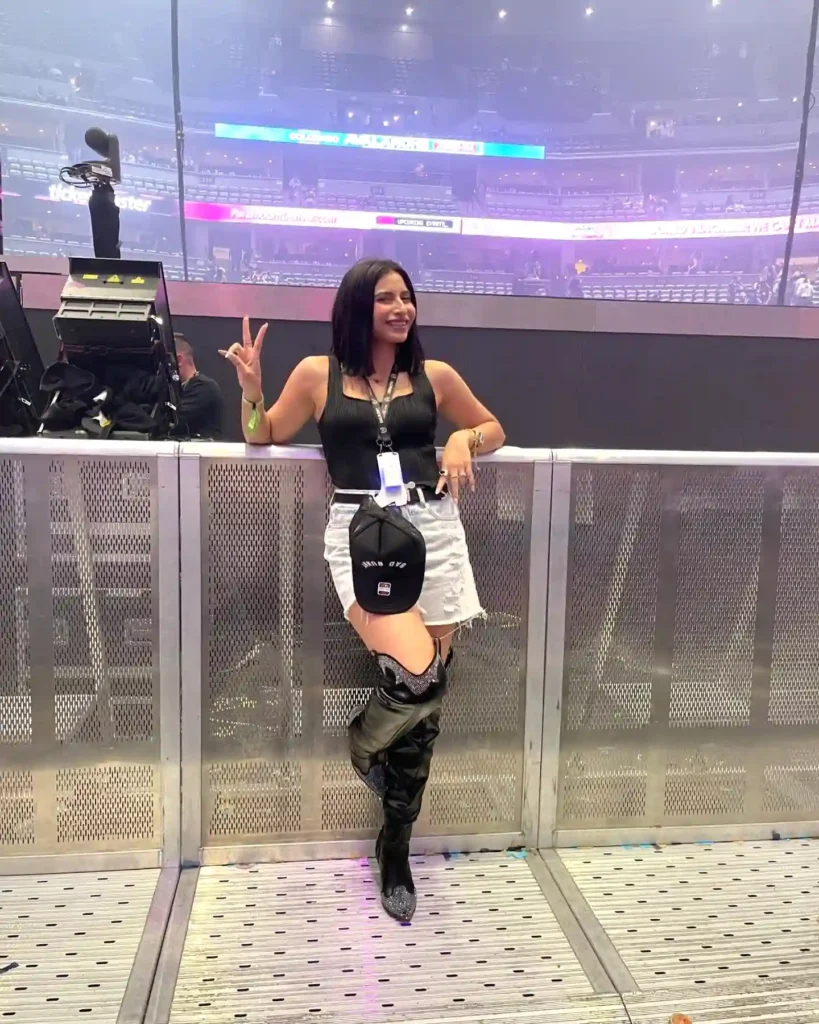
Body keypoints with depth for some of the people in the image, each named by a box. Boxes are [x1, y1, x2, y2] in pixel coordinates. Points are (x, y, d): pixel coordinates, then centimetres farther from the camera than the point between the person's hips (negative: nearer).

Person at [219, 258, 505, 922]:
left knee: (427, 698, 4)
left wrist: (464, 440, 1)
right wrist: (251, 388, -4)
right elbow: (263, 439, 15)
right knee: (415, 674, -24)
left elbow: (494, 429, 23)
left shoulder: (434, 375, 11)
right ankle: (363, 741, 16)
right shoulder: (318, 374, 8)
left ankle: (396, 848, 25)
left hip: (434, 530, 3)